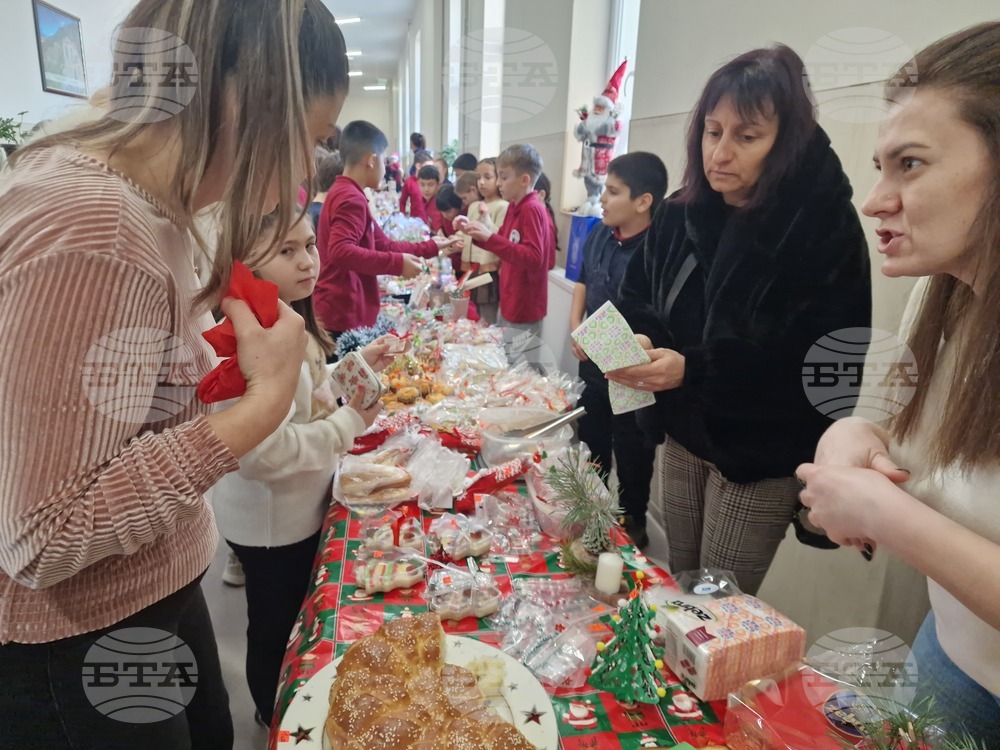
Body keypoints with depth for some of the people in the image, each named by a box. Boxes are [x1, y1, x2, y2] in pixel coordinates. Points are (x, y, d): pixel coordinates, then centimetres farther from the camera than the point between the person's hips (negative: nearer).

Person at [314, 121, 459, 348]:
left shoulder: (344, 193, 17)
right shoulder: (351, 199, -15)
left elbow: (383, 245, 21)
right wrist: (397, 263, -26)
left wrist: (428, 248, 25)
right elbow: (340, 252, -30)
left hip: (345, 313, 10)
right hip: (345, 317, -10)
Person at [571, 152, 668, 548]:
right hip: (592, 363, 7)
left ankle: (633, 527, 37)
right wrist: (575, 327, 0)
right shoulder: (599, 234, -1)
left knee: (632, 456, 13)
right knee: (590, 447, 23)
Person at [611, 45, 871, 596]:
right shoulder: (680, 214, 2)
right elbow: (638, 299, 7)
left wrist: (693, 370, -29)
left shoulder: (825, 228, -15)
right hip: (683, 434, 5)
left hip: (761, 454, -5)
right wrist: (637, 342, -17)